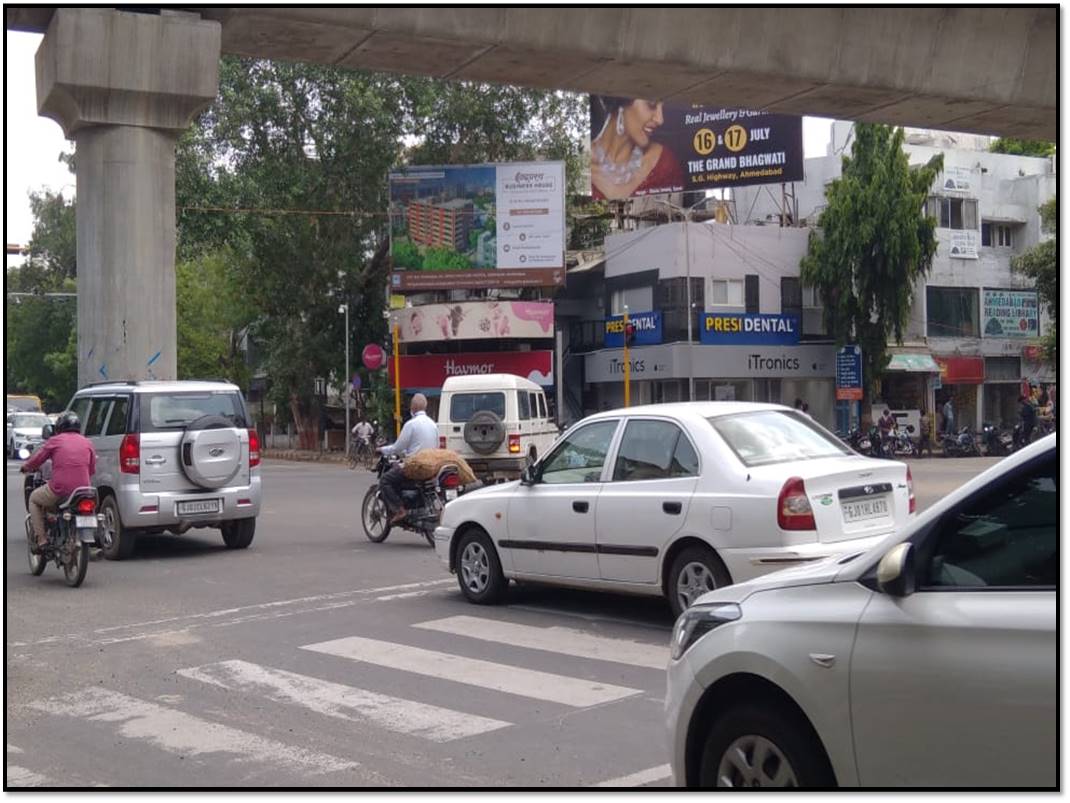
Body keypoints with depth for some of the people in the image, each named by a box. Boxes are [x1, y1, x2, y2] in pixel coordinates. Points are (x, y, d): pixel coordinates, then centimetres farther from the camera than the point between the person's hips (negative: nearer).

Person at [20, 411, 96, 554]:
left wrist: (25, 468, 32)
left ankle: (41, 539, 14)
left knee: (34, 499, 26)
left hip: (59, 490, -3)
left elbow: (36, 460, 10)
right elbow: (92, 470, 19)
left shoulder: (55, 441, 4)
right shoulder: (87, 443, 12)